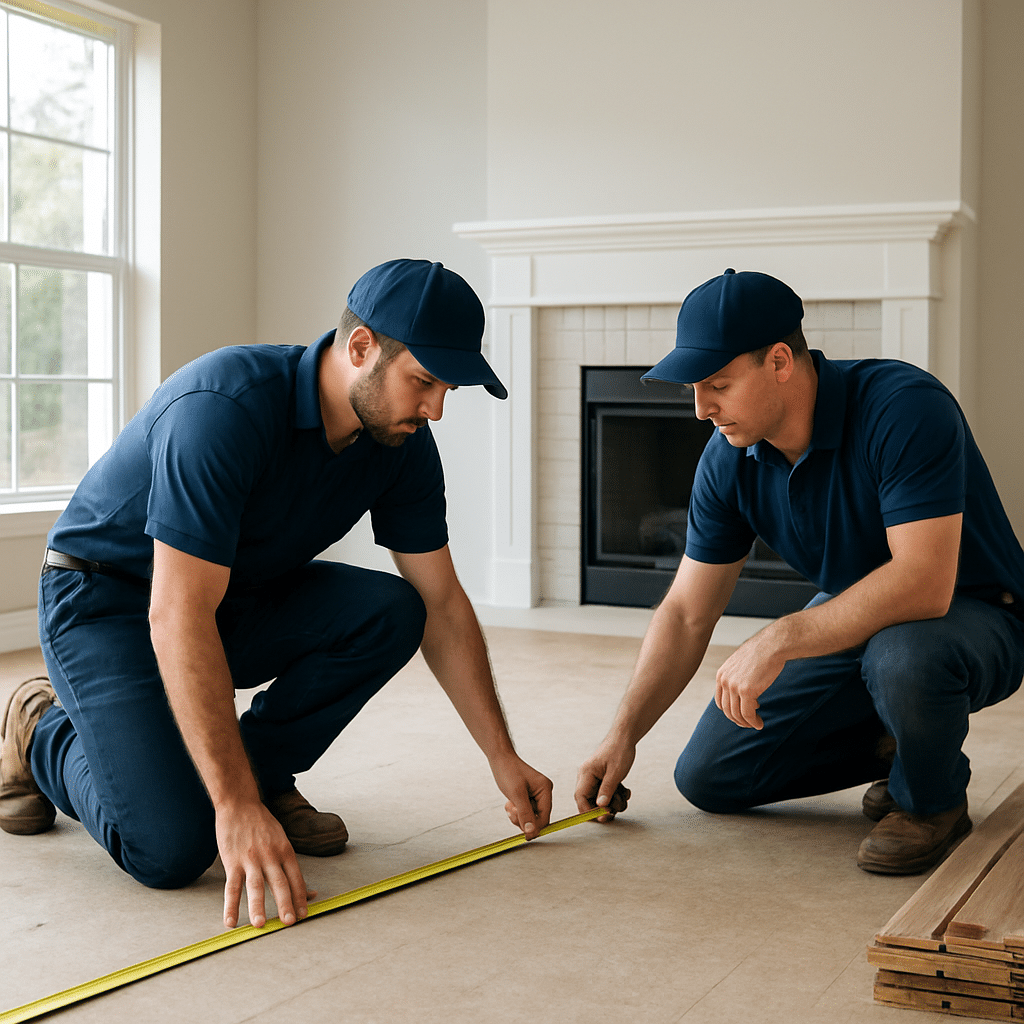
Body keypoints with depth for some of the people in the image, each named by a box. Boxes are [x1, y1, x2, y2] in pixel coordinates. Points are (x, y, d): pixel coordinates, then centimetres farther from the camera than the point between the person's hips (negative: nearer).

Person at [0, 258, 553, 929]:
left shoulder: (402, 442, -11)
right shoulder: (224, 408, -34)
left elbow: (441, 604, -1)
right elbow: (178, 616, -37)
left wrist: (503, 756, -3)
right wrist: (235, 808, -39)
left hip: (241, 596, 7)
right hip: (108, 600, -6)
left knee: (390, 613, -20)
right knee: (172, 848, -21)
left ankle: (262, 768, 1)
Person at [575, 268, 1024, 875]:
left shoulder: (904, 407, -31)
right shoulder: (729, 461, -11)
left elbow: (924, 583, -39)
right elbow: (687, 614, -3)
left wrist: (776, 642, -39)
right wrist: (624, 735, -9)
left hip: (971, 616, -6)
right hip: (851, 620, 6)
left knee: (901, 655, -42)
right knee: (707, 777, 0)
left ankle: (933, 798, -9)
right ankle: (893, 743, 17)